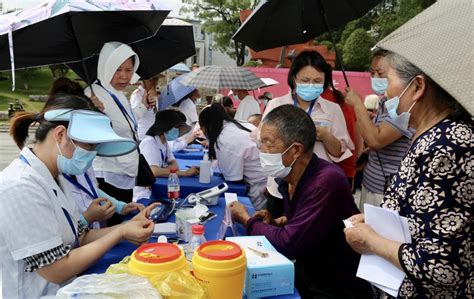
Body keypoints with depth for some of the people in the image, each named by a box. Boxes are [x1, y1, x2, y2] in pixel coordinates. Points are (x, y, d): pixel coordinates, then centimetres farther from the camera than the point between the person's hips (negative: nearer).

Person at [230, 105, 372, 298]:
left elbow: (287, 242, -27)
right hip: (308, 277, 7)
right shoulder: (289, 178, -2)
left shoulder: (326, 183, -27)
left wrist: (247, 220, -12)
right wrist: (275, 223, -8)